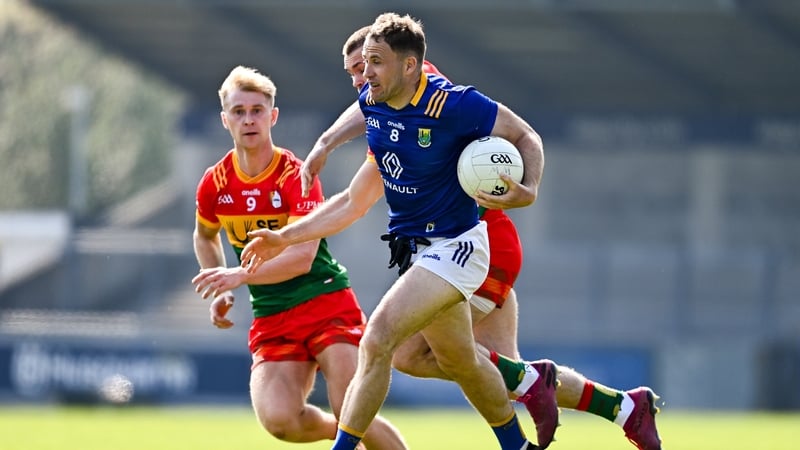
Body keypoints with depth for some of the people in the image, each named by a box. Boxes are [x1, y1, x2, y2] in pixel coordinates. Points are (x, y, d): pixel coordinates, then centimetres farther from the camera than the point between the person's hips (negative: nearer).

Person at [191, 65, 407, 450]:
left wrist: (239, 275, -33)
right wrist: (220, 292, 12)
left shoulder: (295, 175, -12)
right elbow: (205, 237, 25)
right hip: (271, 320, 4)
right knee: (278, 419, -20)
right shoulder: (215, 183, 2)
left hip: (326, 301, -4)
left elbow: (302, 257, -23)